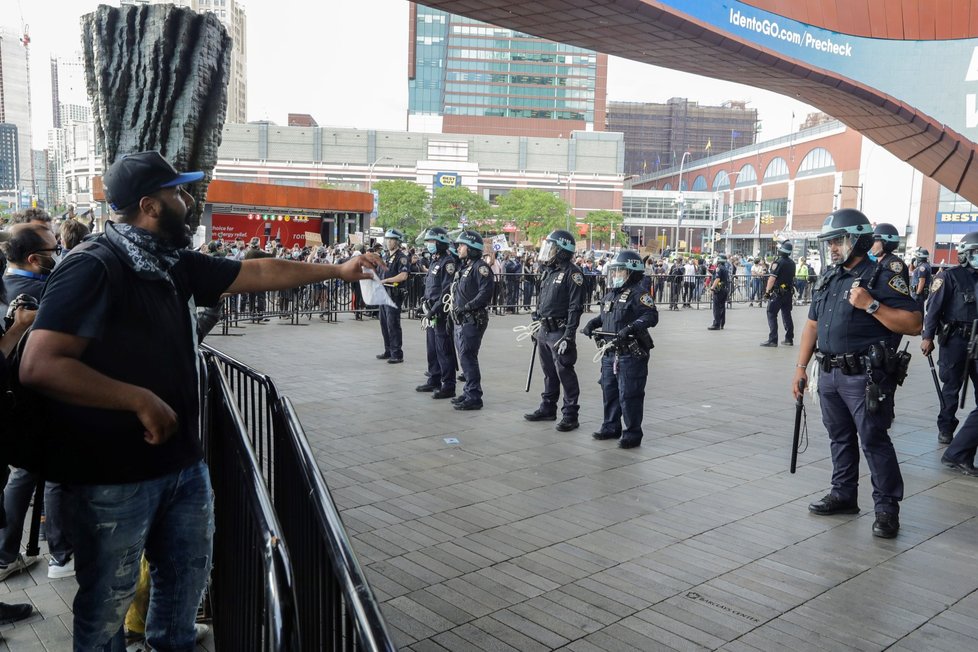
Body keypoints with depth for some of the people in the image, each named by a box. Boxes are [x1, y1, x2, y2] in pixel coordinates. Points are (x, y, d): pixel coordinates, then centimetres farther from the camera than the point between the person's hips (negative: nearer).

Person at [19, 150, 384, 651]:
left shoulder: (173, 265, 5)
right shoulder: (93, 269, -20)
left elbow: (258, 272, 14)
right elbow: (39, 367, -28)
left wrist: (336, 270, 18)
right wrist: (140, 400, -26)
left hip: (182, 462, 8)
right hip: (113, 475, -8)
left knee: (188, 573, 22)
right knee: (109, 599, 9)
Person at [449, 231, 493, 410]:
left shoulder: (480, 267, -12)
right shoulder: (463, 267, 18)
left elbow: (486, 291, -24)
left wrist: (467, 307, -22)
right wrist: (454, 314, 17)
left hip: (473, 320, -10)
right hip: (461, 321, 10)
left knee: (467, 357, -9)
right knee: (465, 357, 14)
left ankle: (474, 397, -4)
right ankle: (469, 392, 24)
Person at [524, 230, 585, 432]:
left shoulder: (572, 273, -13)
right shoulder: (548, 271, 14)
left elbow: (575, 307, -18)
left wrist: (568, 335, -21)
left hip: (560, 332, -8)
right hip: (544, 330, 8)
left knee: (565, 373, -4)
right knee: (549, 372, 17)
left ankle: (570, 415, 4)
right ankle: (548, 408, 29)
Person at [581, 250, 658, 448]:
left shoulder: (638, 293, -12)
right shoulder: (611, 293, 14)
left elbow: (651, 315, -22)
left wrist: (631, 328, -32)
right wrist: (593, 323, 10)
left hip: (631, 354, -8)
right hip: (610, 352, 9)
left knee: (629, 395, -3)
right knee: (609, 391, 17)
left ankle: (632, 433, 8)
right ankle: (611, 427, 31)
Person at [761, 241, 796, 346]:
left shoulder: (778, 262, -14)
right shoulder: (792, 263, 10)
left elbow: (772, 278, -18)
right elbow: (793, 277, 17)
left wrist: (767, 291, -14)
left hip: (777, 293, -7)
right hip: (788, 293, 7)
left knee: (771, 314, -4)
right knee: (787, 315, 14)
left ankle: (772, 340, -9)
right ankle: (789, 338, 17)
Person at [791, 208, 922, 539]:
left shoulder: (880, 277, -9)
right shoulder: (828, 278, 13)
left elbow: (914, 324, -15)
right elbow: (812, 325, 16)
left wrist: (871, 305, -23)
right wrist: (800, 368, 13)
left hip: (863, 377, -7)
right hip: (829, 374, 7)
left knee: (874, 440, -2)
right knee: (840, 437, 16)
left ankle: (887, 507, 9)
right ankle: (843, 494, 28)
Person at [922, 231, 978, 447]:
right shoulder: (950, 277, -5)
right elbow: (934, 307, -10)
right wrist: (928, 336, -16)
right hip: (955, 340, -5)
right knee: (951, 386, 3)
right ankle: (945, 428, 13)